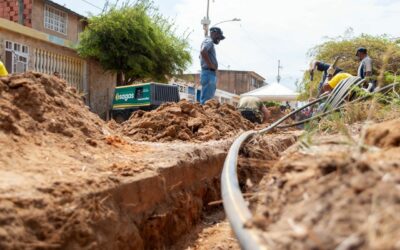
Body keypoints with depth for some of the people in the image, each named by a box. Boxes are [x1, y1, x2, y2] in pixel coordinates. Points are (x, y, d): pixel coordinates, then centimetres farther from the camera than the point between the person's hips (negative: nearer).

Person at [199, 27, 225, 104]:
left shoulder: (209, 42, 23)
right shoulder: (209, 41, -7)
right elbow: (203, 52, -27)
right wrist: (210, 65, -19)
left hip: (211, 73, 10)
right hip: (209, 73, -10)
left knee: (205, 99, 10)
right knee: (207, 100, -14)